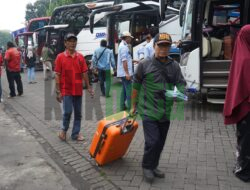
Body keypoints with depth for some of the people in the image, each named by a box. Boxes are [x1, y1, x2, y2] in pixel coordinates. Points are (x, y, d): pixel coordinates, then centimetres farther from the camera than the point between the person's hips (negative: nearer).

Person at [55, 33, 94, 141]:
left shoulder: (80, 57, 5)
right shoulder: (60, 57, -4)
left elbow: (84, 73, 8)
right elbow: (57, 75, -5)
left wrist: (88, 87, 6)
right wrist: (58, 91, -9)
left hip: (78, 90, 4)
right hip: (66, 90, -3)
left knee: (78, 113, 9)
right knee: (67, 112, -6)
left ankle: (75, 134, 22)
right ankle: (64, 129, 21)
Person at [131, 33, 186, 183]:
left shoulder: (175, 66, 4)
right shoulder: (144, 64, -5)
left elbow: (181, 84, 5)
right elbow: (136, 87, 1)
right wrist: (134, 106, 6)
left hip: (165, 112, 4)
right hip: (149, 110, -4)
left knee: (160, 142, 14)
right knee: (152, 141, -9)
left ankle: (154, 166, 35)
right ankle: (147, 167, 17)